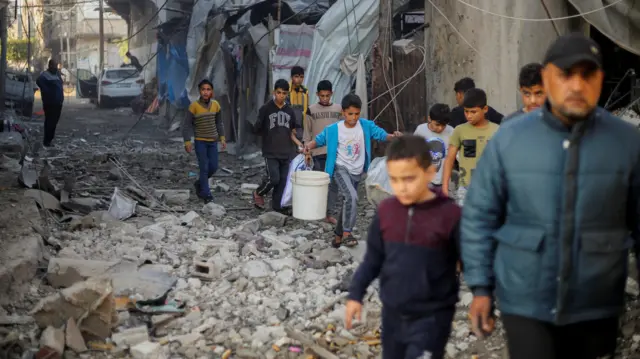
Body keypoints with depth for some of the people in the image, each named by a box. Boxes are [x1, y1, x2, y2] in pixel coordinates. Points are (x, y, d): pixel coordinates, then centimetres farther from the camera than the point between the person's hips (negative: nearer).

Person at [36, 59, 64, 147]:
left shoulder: (57, 74, 15)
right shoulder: (45, 74, -12)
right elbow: (39, 81, -31)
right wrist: (47, 92, -27)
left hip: (58, 102, 9)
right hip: (50, 102, -9)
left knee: (54, 121, 13)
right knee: (49, 121, -7)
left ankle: (50, 139, 21)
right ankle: (47, 141, -5)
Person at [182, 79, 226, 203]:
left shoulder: (215, 104, -2)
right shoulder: (194, 106, -13)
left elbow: (219, 123, 11)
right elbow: (186, 124, -8)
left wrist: (222, 138, 5)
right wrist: (187, 142, -12)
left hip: (213, 141, 4)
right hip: (200, 142, -4)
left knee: (213, 167, 7)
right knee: (204, 168, -5)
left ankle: (199, 184, 32)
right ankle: (206, 194, 3)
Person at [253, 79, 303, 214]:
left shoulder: (290, 111, 7)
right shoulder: (266, 109, -5)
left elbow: (291, 132, 13)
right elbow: (257, 130, 1)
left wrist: (298, 143, -1)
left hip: (286, 152, 4)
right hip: (270, 152, -4)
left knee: (283, 180, 5)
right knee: (273, 178, -12)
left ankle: (277, 205, 17)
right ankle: (258, 193, 14)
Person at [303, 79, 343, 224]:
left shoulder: (339, 109, 5)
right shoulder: (311, 110, 0)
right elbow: (307, 133, 3)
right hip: (318, 152, -1)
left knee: (333, 183, -1)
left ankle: (329, 213, 3)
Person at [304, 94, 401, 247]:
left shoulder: (366, 126, -6)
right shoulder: (333, 129, -12)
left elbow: (381, 134, -5)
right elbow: (319, 139, -1)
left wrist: (393, 136, -25)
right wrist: (310, 145, -21)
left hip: (357, 172, 5)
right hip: (341, 169, -5)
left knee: (349, 201, 16)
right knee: (352, 197, -28)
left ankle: (338, 235, 34)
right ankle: (346, 233, -17)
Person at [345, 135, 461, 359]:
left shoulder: (449, 215, -14)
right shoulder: (386, 211, -2)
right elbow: (373, 258, 10)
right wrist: (355, 294, 9)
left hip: (432, 316, -5)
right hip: (393, 313, 5)